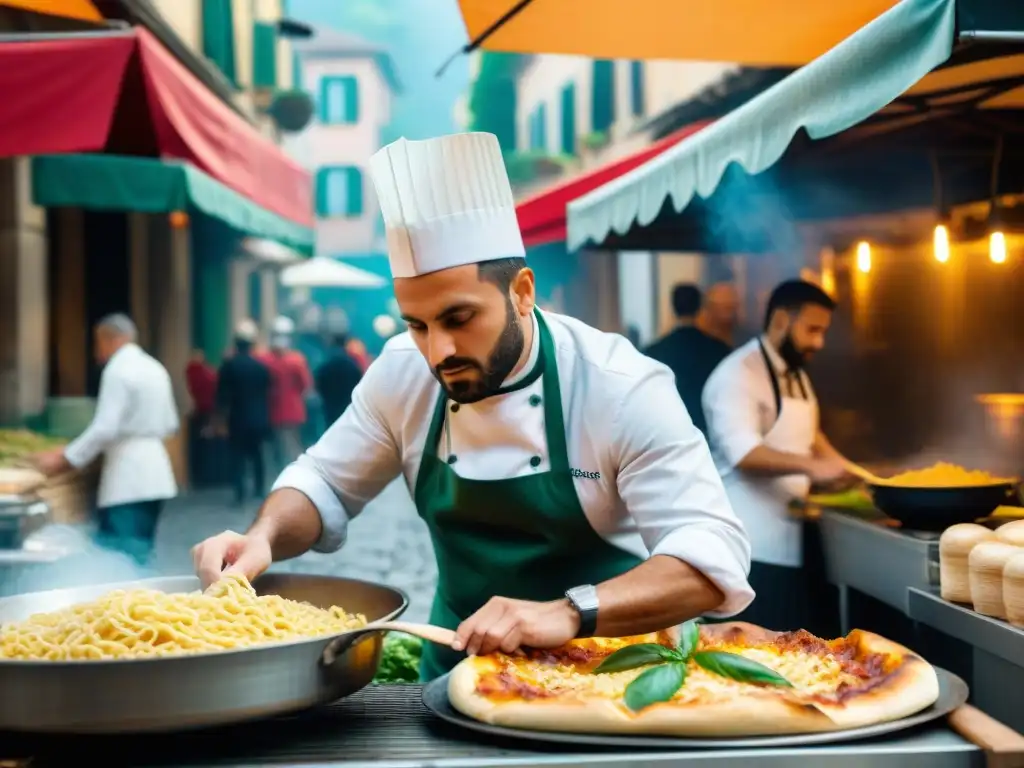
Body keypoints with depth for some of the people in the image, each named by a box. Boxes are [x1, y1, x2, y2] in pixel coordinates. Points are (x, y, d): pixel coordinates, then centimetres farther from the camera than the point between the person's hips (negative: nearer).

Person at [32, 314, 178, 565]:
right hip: (153, 473, 9)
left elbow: (104, 428, -18)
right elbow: (170, 425, 18)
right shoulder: (155, 369, 14)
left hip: (128, 478, -9)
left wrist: (64, 458, -11)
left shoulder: (118, 371, -11)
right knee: (139, 553, 13)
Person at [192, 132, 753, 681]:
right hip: (460, 666, 3)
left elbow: (713, 557, -24)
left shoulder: (622, 389, -18)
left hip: (599, 671, -2)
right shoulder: (404, 372, -6)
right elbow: (324, 485, 8)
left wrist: (568, 614, -39)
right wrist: (264, 539, -14)